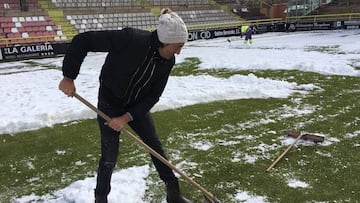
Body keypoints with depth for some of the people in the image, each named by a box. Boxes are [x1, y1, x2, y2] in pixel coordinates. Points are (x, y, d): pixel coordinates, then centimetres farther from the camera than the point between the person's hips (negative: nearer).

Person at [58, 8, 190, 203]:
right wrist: (69, 76, -26)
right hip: (110, 104, -5)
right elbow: (82, 40, -28)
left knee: (156, 147, 9)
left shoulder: (167, 61, -13)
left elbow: (153, 96, -9)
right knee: (110, 156, 2)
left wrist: (128, 117, -19)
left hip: (137, 106, 5)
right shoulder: (130, 39, -32)